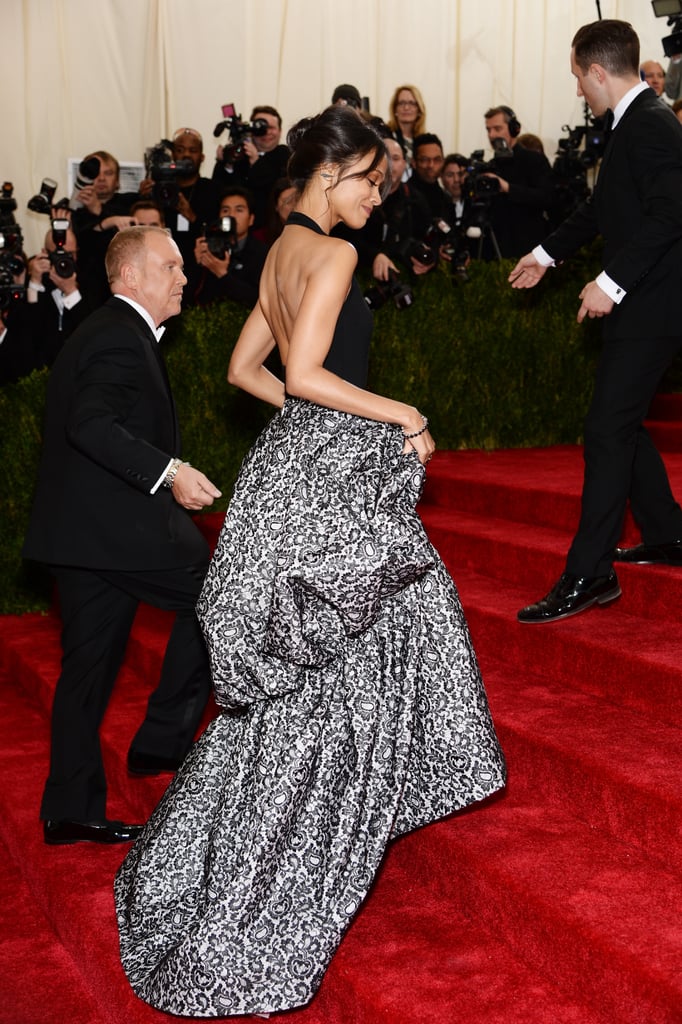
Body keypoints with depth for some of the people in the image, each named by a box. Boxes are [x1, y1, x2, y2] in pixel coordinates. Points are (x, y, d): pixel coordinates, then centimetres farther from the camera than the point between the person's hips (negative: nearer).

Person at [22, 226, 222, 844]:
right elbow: (91, 424, -27)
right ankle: (161, 741, 4)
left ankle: (72, 812, 16)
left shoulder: (107, 330, 20)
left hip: (83, 530, 10)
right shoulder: (121, 338, -13)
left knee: (89, 665, 10)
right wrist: (168, 472, -33)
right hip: (111, 527, -10)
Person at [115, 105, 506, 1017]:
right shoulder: (332, 253, -14)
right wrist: (398, 413, -14)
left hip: (297, 458, 10)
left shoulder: (282, 252, 14)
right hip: (327, 474, -10)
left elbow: (245, 369, 18)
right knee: (326, 679, -1)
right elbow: (305, 373, -23)